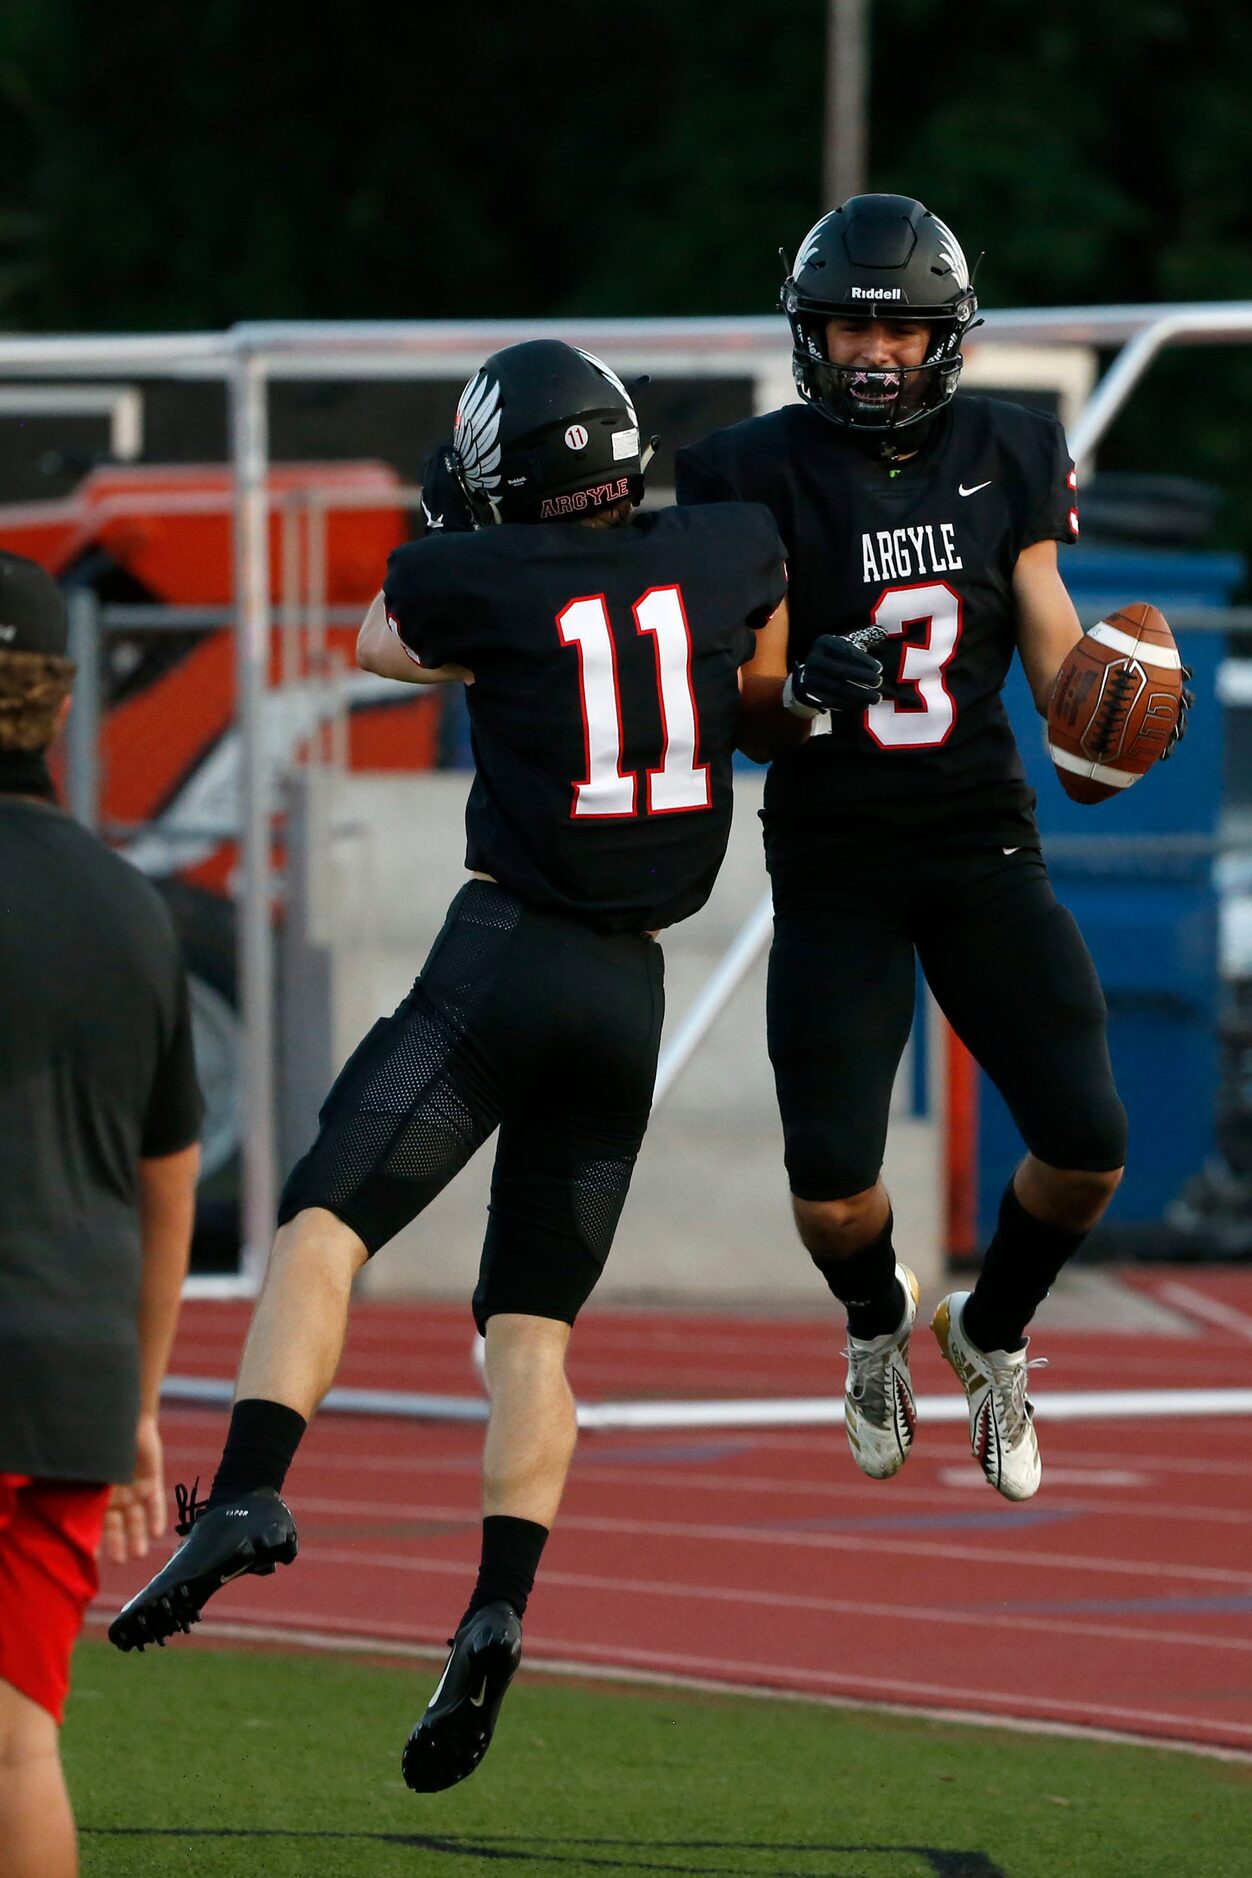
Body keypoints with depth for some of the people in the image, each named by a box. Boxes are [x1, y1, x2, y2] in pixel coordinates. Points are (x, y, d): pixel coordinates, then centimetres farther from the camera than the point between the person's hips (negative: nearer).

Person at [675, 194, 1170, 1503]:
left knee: (1087, 1146, -9)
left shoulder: (1004, 456, 4)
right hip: (833, 864, -3)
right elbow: (747, 707, -8)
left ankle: (989, 1333, 23)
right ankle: (876, 1320, 26)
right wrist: (800, 692, -31)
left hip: (983, 843, 3)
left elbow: (1050, 634, 7)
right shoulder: (757, 475, -7)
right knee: (831, 1187, -12)